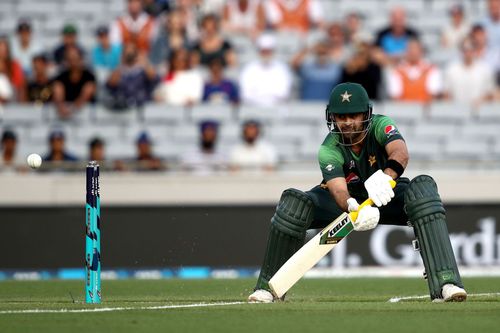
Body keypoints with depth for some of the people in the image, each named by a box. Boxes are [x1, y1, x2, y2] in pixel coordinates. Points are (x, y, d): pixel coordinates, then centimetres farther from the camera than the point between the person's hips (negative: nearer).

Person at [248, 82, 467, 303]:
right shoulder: (328, 150, -24)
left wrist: (386, 176, -67)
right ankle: (268, 287, -13)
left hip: (386, 195, 0)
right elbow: (339, 190, -40)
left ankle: (444, 283, -42)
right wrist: (354, 208, -64)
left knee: (424, 188, -33)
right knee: (293, 204, -26)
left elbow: (401, 153, -44)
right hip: (349, 200, 0)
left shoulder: (380, 125, -23)